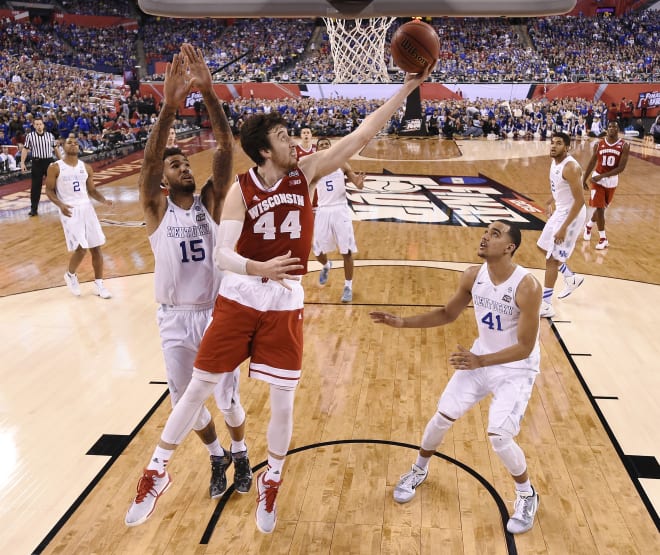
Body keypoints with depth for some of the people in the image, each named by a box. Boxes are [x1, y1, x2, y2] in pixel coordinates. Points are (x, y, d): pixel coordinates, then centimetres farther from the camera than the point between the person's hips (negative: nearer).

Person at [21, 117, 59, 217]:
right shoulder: (29, 136, 0)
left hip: (49, 161, 1)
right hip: (37, 162, -1)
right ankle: (34, 208, 9)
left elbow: (55, 149, 14)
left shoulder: (50, 135, 4)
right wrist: (22, 163, -5)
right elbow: (25, 149, 2)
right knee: (36, 186, 2)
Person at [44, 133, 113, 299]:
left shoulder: (86, 168, 9)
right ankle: (70, 275, 16)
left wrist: (104, 200, -6)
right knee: (80, 248, -14)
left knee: (96, 247, 3)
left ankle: (99, 284, 14)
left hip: (86, 208, 5)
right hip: (69, 210, -4)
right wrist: (60, 205, -20)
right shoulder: (55, 168, -2)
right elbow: (49, 191, -2)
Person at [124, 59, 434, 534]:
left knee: (284, 397, 6)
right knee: (200, 386, 7)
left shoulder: (307, 172, -3)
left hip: (286, 300, 2)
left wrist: (407, 87, -10)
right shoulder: (241, 190, -8)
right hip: (240, 297, -1)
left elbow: (362, 134, -7)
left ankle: (271, 482, 31)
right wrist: (258, 269, -37)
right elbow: (222, 255, -16)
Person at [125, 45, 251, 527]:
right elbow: (149, 160, -25)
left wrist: (209, 93, -29)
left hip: (218, 314, 0)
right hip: (175, 320, 1)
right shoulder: (155, 207, -7)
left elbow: (227, 148, -17)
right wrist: (170, 105, -37)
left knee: (227, 399, 11)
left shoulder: (211, 201, -4)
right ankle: (217, 455, 41)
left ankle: (240, 453, 40)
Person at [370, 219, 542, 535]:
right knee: (443, 416, 5)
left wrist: (480, 362, -36)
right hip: (480, 357, 5)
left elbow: (525, 347, -25)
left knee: (499, 436, -15)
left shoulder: (527, 287, -29)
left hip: (517, 369, -5)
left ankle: (527, 496, 16)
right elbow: (448, 314, 4)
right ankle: (419, 470, 33)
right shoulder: (473, 276, -11)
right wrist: (402, 322, -6)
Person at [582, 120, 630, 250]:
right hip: (597, 178, -1)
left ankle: (589, 225, 42)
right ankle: (603, 238, 1)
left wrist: (602, 176, -23)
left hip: (612, 180, 1)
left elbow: (621, 167, -15)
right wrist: (584, 179, 8)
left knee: (601, 208, 15)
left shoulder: (624, 146, -10)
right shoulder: (599, 144, -5)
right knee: (599, 208, -9)